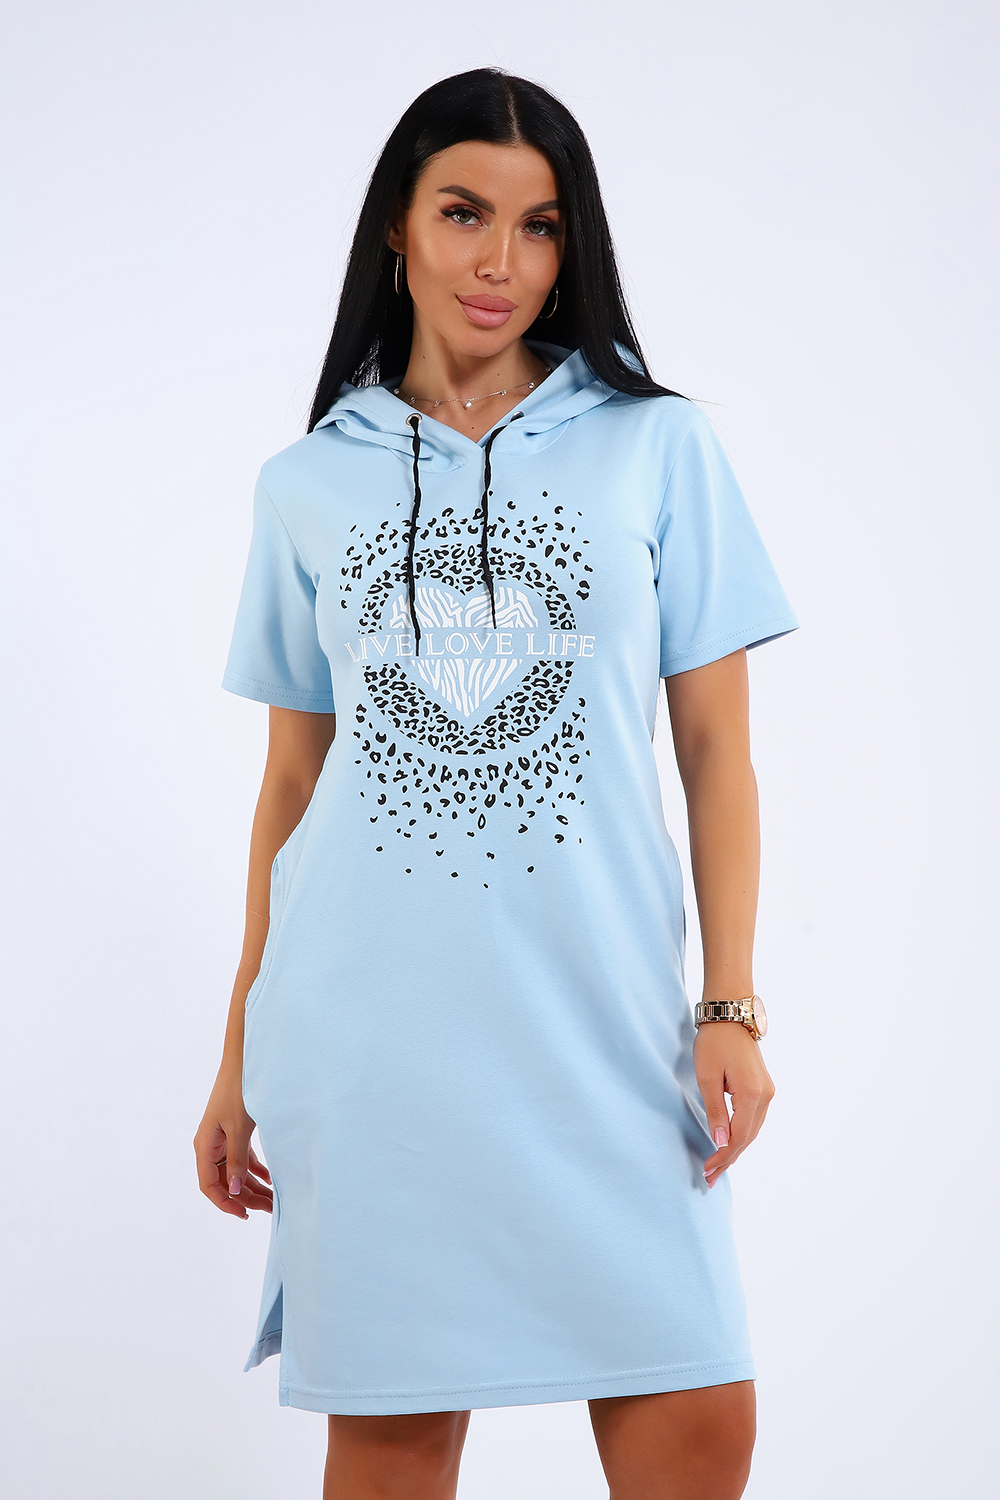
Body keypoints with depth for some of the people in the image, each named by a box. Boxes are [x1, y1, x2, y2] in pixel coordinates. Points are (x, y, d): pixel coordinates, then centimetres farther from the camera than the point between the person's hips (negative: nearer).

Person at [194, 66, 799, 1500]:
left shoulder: (660, 446, 6)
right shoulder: (307, 488, 10)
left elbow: (717, 750, 5)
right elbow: (289, 784, 14)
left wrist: (733, 1008, -3)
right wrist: (240, 1055, 13)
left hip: (602, 1022, 0)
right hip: (367, 1037, 1)